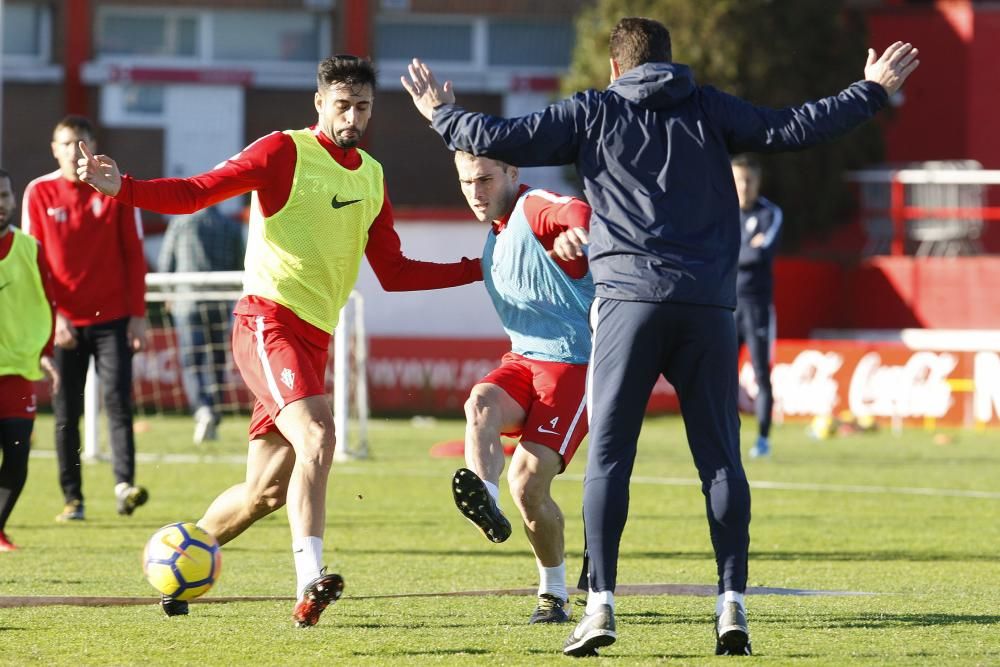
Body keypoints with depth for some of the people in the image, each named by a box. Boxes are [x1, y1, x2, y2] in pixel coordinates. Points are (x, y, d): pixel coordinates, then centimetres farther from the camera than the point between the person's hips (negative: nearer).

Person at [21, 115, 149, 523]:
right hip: (64, 321, 1)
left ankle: (124, 485, -16)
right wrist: (51, 315, -9)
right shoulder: (39, 193, 2)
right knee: (66, 414, 3)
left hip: (112, 319, -1)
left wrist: (138, 315, -2)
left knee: (118, 402, -11)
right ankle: (72, 499, 8)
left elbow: (133, 255, 4)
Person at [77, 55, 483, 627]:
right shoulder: (285, 152, -3)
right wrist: (123, 189, -24)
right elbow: (195, 193, -9)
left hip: (315, 340, 7)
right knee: (316, 435, -28)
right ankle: (311, 581, -36)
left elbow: (395, 272, 21)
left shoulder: (372, 177, 16)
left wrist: (482, 269, 18)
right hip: (269, 320, -7)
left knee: (266, 492, 8)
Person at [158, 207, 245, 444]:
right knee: (216, 362, 11)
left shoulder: (180, 222, 0)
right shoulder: (232, 227, 5)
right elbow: (238, 267, 12)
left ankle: (202, 409, -26)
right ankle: (214, 423, 11)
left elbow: (165, 264, 5)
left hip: (188, 301, -2)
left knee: (191, 363, -3)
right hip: (220, 304, 2)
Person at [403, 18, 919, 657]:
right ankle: (733, 603, -1)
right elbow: (797, 127, 12)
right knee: (720, 457, 5)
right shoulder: (711, 110, 13)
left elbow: (502, 140, 4)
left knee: (608, 456, -1)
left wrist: (443, 114, 22)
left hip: (630, 301, -2)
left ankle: (600, 605, -10)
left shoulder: (594, 113, 9)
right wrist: (874, 91, 25)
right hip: (708, 305, 2)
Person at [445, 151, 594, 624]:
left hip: (574, 364, -8)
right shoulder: (495, 232, 17)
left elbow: (580, 213, -39)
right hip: (522, 360, 8)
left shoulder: (537, 210, -13)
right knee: (481, 403, -29)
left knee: (528, 483, -17)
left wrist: (579, 233, -61)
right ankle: (485, 502, -50)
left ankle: (554, 595, 2)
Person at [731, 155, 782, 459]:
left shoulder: (770, 214, -1)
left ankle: (763, 438, 4)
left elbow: (764, 253, -15)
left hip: (757, 304, -3)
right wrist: (746, 251, -7)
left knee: (761, 372, -1)